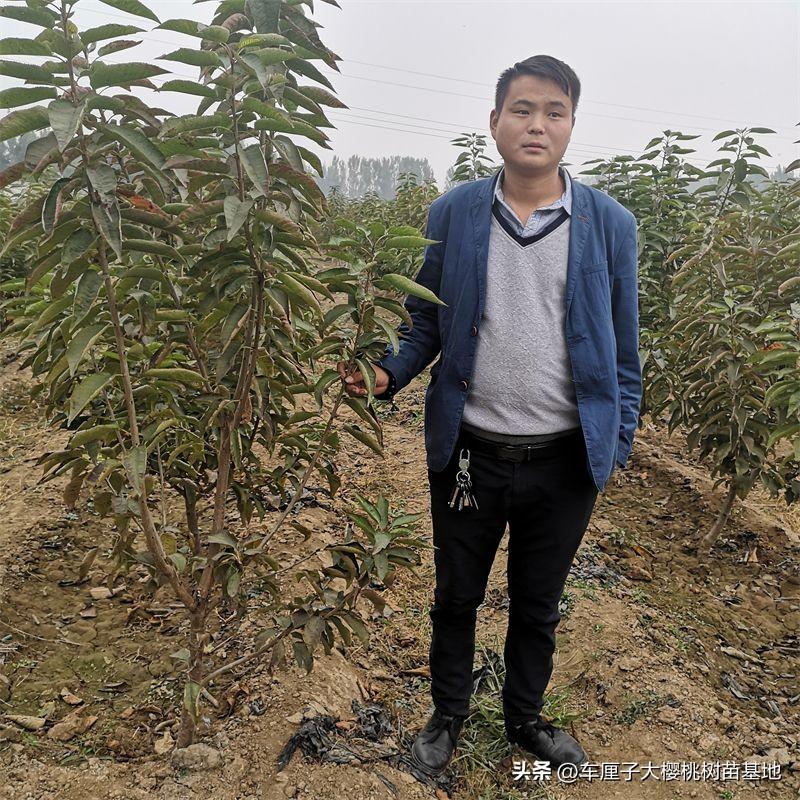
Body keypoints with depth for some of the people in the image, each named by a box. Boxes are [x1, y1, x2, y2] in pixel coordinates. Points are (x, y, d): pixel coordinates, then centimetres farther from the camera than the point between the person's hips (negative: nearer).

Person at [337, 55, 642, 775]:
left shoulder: (610, 224, -3)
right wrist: (387, 373, -15)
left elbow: (622, 353, 2)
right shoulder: (452, 214, -2)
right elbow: (426, 322, 4)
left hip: (565, 462, 0)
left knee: (538, 607, 20)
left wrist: (615, 451, 0)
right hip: (468, 453, 0)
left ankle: (526, 718, 47)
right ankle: (448, 714, 46)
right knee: (456, 599, 19)